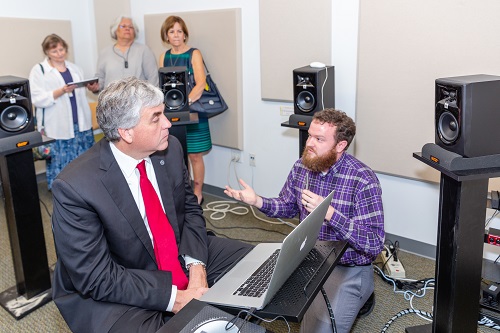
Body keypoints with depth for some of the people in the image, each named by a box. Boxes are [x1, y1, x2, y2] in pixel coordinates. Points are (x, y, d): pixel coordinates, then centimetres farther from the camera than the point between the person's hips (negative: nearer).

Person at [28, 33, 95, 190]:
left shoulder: (75, 68, 14)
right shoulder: (39, 70, -2)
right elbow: (37, 99, -12)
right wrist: (62, 91, -23)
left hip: (80, 124, 5)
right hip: (58, 128, -4)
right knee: (61, 163, 0)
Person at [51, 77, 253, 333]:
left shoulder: (170, 148, -8)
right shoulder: (74, 187, -24)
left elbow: (190, 209, 3)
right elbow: (96, 278, -22)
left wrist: (196, 265, -13)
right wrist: (175, 298, -25)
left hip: (181, 256, 6)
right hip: (118, 293, -5)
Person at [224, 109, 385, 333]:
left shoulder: (364, 181, -21)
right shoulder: (301, 167, -3)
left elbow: (374, 244, -23)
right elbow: (287, 207, 13)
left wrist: (329, 213, -34)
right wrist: (257, 201, -7)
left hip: (348, 269, -6)